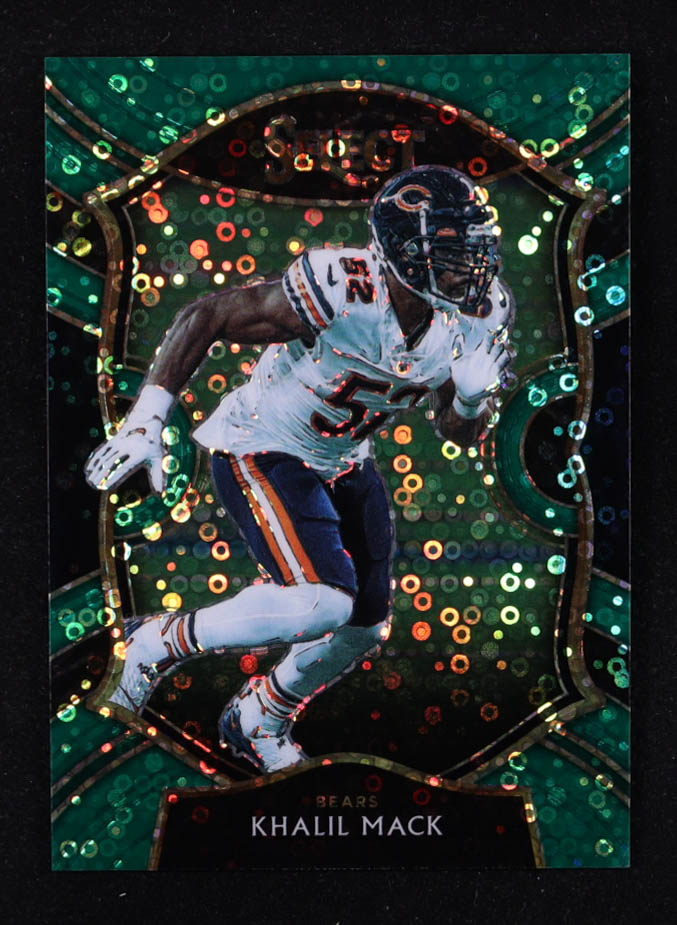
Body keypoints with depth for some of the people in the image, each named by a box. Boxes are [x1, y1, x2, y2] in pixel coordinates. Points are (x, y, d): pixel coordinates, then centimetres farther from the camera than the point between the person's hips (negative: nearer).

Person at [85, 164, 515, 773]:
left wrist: (473, 397, -24)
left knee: (366, 627, 10)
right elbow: (204, 318, -21)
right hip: (260, 451, -7)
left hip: (343, 463, 7)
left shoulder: (473, 317, -11)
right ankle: (164, 640, 1)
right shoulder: (341, 291, -30)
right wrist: (145, 421, -24)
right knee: (323, 602, -25)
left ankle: (258, 721, 37)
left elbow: (459, 434, 0)